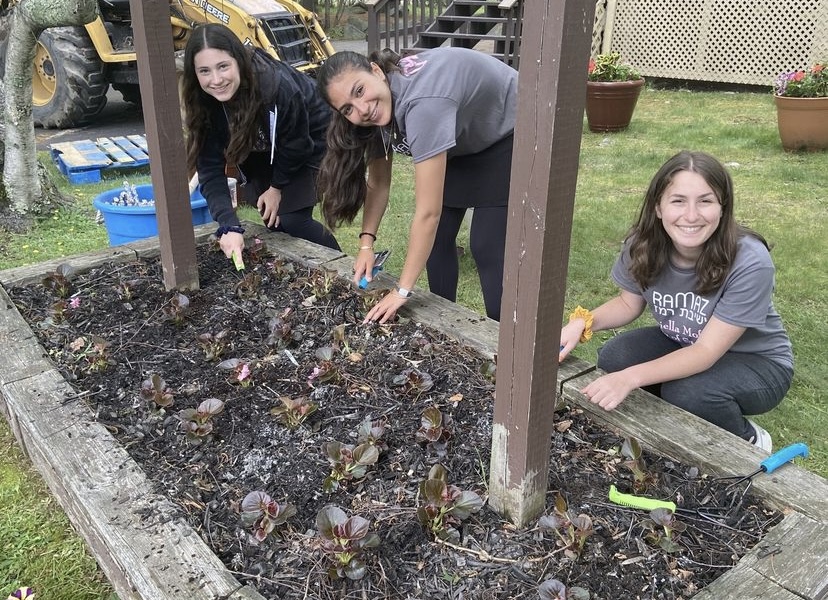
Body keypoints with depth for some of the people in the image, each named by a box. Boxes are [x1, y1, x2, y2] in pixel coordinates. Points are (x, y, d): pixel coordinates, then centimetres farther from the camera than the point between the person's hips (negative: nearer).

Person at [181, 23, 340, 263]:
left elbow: (296, 144, -22)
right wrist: (229, 226, -39)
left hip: (309, 137, -4)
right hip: (263, 146, 5)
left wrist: (278, 186, -9)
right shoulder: (205, 102, -24)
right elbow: (210, 171, -27)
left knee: (292, 220, -14)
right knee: (271, 218, -1)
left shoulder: (277, 86, -39)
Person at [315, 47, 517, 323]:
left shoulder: (423, 103, -41)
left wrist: (402, 291, -35)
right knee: (438, 236, 3)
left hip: (509, 136, -7)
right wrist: (366, 243, -17)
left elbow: (428, 212, -40)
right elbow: (379, 182, -5)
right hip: (464, 139, 7)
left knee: (488, 247, -12)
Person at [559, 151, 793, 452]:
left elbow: (706, 352, -31)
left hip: (757, 362, -4)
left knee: (688, 392, -33)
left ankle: (749, 441, 2)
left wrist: (630, 378, -43)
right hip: (683, 347, 5)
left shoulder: (750, 263, -32)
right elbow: (629, 303, 0)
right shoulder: (643, 245, -18)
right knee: (613, 358, -21)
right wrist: (582, 323, -20)